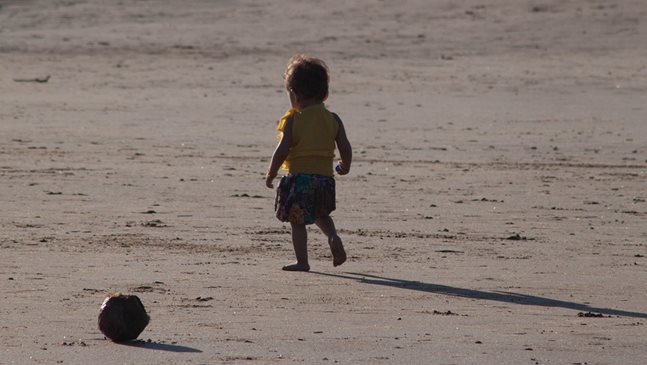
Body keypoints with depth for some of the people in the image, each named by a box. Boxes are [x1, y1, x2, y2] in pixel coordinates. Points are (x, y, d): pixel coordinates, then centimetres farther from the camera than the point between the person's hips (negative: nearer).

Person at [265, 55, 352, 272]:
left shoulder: (292, 120, -9)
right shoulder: (333, 120, 3)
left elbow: (282, 151, -13)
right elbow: (345, 148, 1)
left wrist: (271, 173, -1)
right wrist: (345, 166, 20)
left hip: (298, 176, -5)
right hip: (325, 176, 5)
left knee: (297, 221, 4)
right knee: (321, 214, 25)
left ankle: (302, 261, 3)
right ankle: (333, 237, -1)